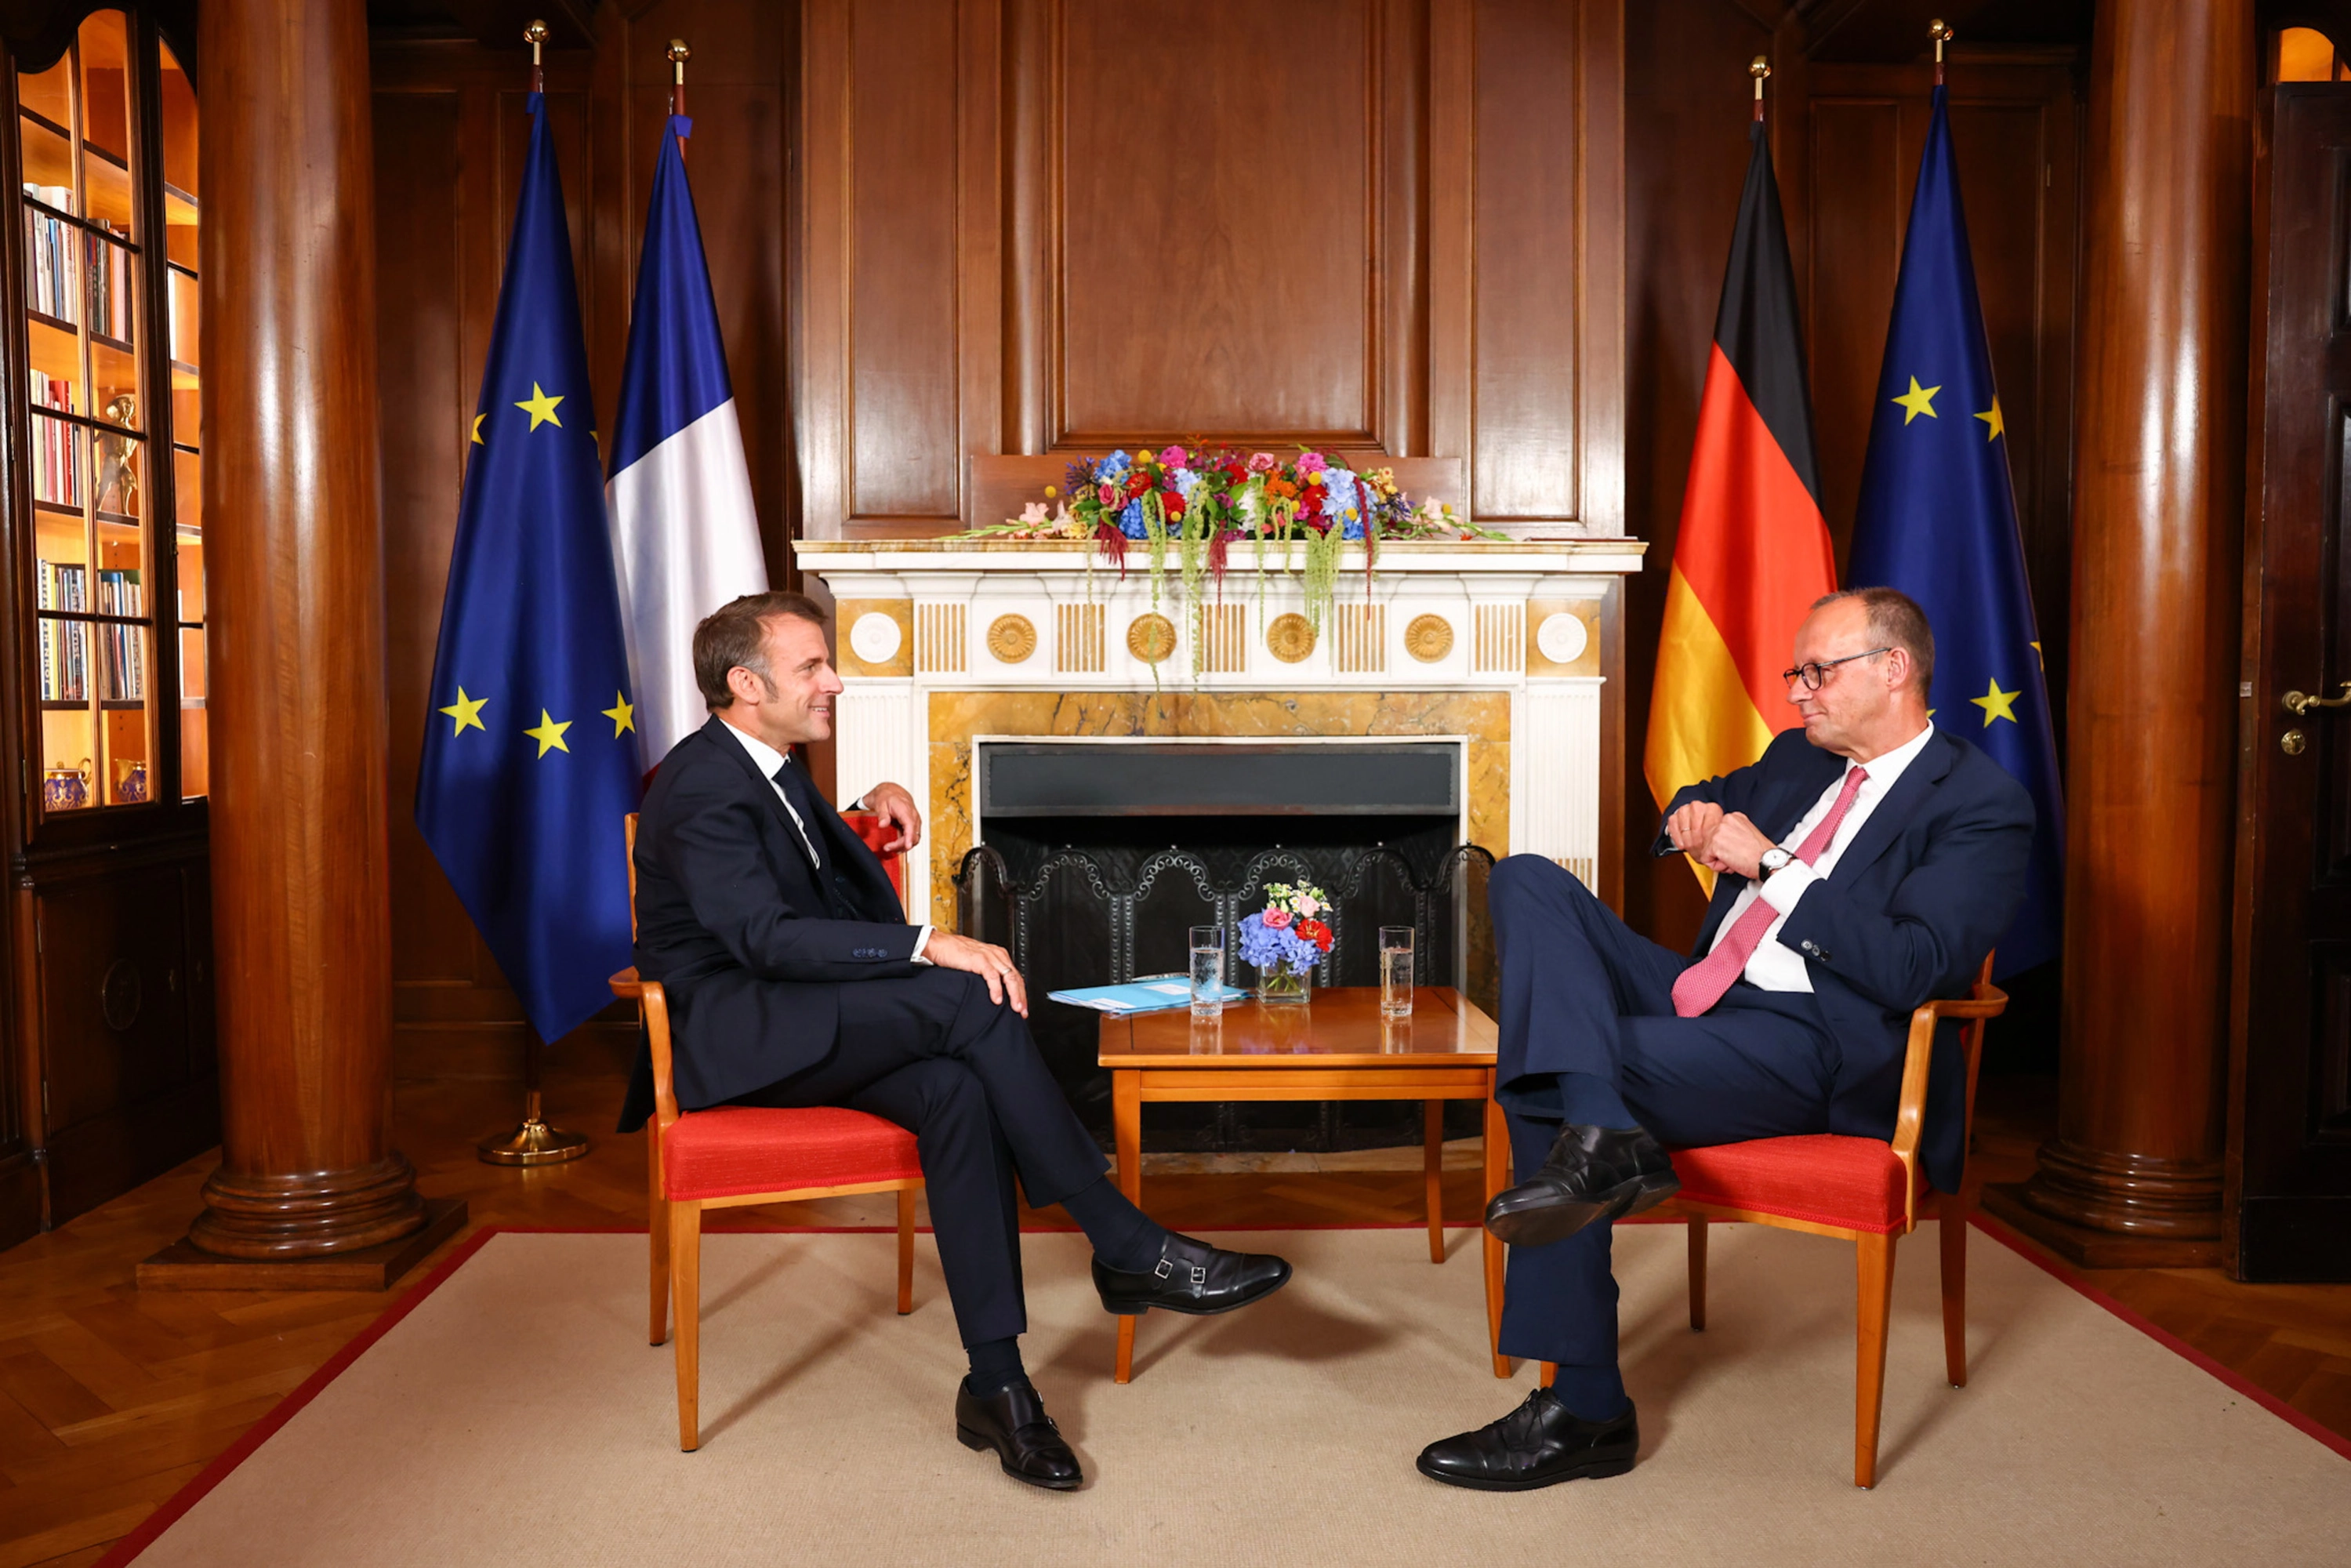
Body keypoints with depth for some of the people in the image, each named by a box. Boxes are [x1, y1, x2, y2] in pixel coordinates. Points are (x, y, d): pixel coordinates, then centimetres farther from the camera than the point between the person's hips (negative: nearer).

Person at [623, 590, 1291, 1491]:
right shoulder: (701, 787, -14)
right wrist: (929, 946, -32)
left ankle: (995, 1384, -23)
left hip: (801, 1026, 8)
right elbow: (766, 936, -27)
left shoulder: (771, 767, 16)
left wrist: (873, 801, 12)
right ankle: (1127, 1248, -22)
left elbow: (836, 896, 31)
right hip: (730, 1037, -8)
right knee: (969, 998, -29)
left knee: (958, 1092, -24)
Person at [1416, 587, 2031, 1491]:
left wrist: (1770, 862, -15)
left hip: (1813, 1051, -9)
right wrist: (1694, 820, 10)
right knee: (1528, 880, -13)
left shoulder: (1982, 805, -4)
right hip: (1701, 996, 9)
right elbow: (1702, 805, 37)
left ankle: (1584, 1411, -23)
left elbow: (1909, 970, -17)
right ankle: (1601, 1135, -36)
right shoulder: (1797, 759, 21)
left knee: (1543, 1082, -26)